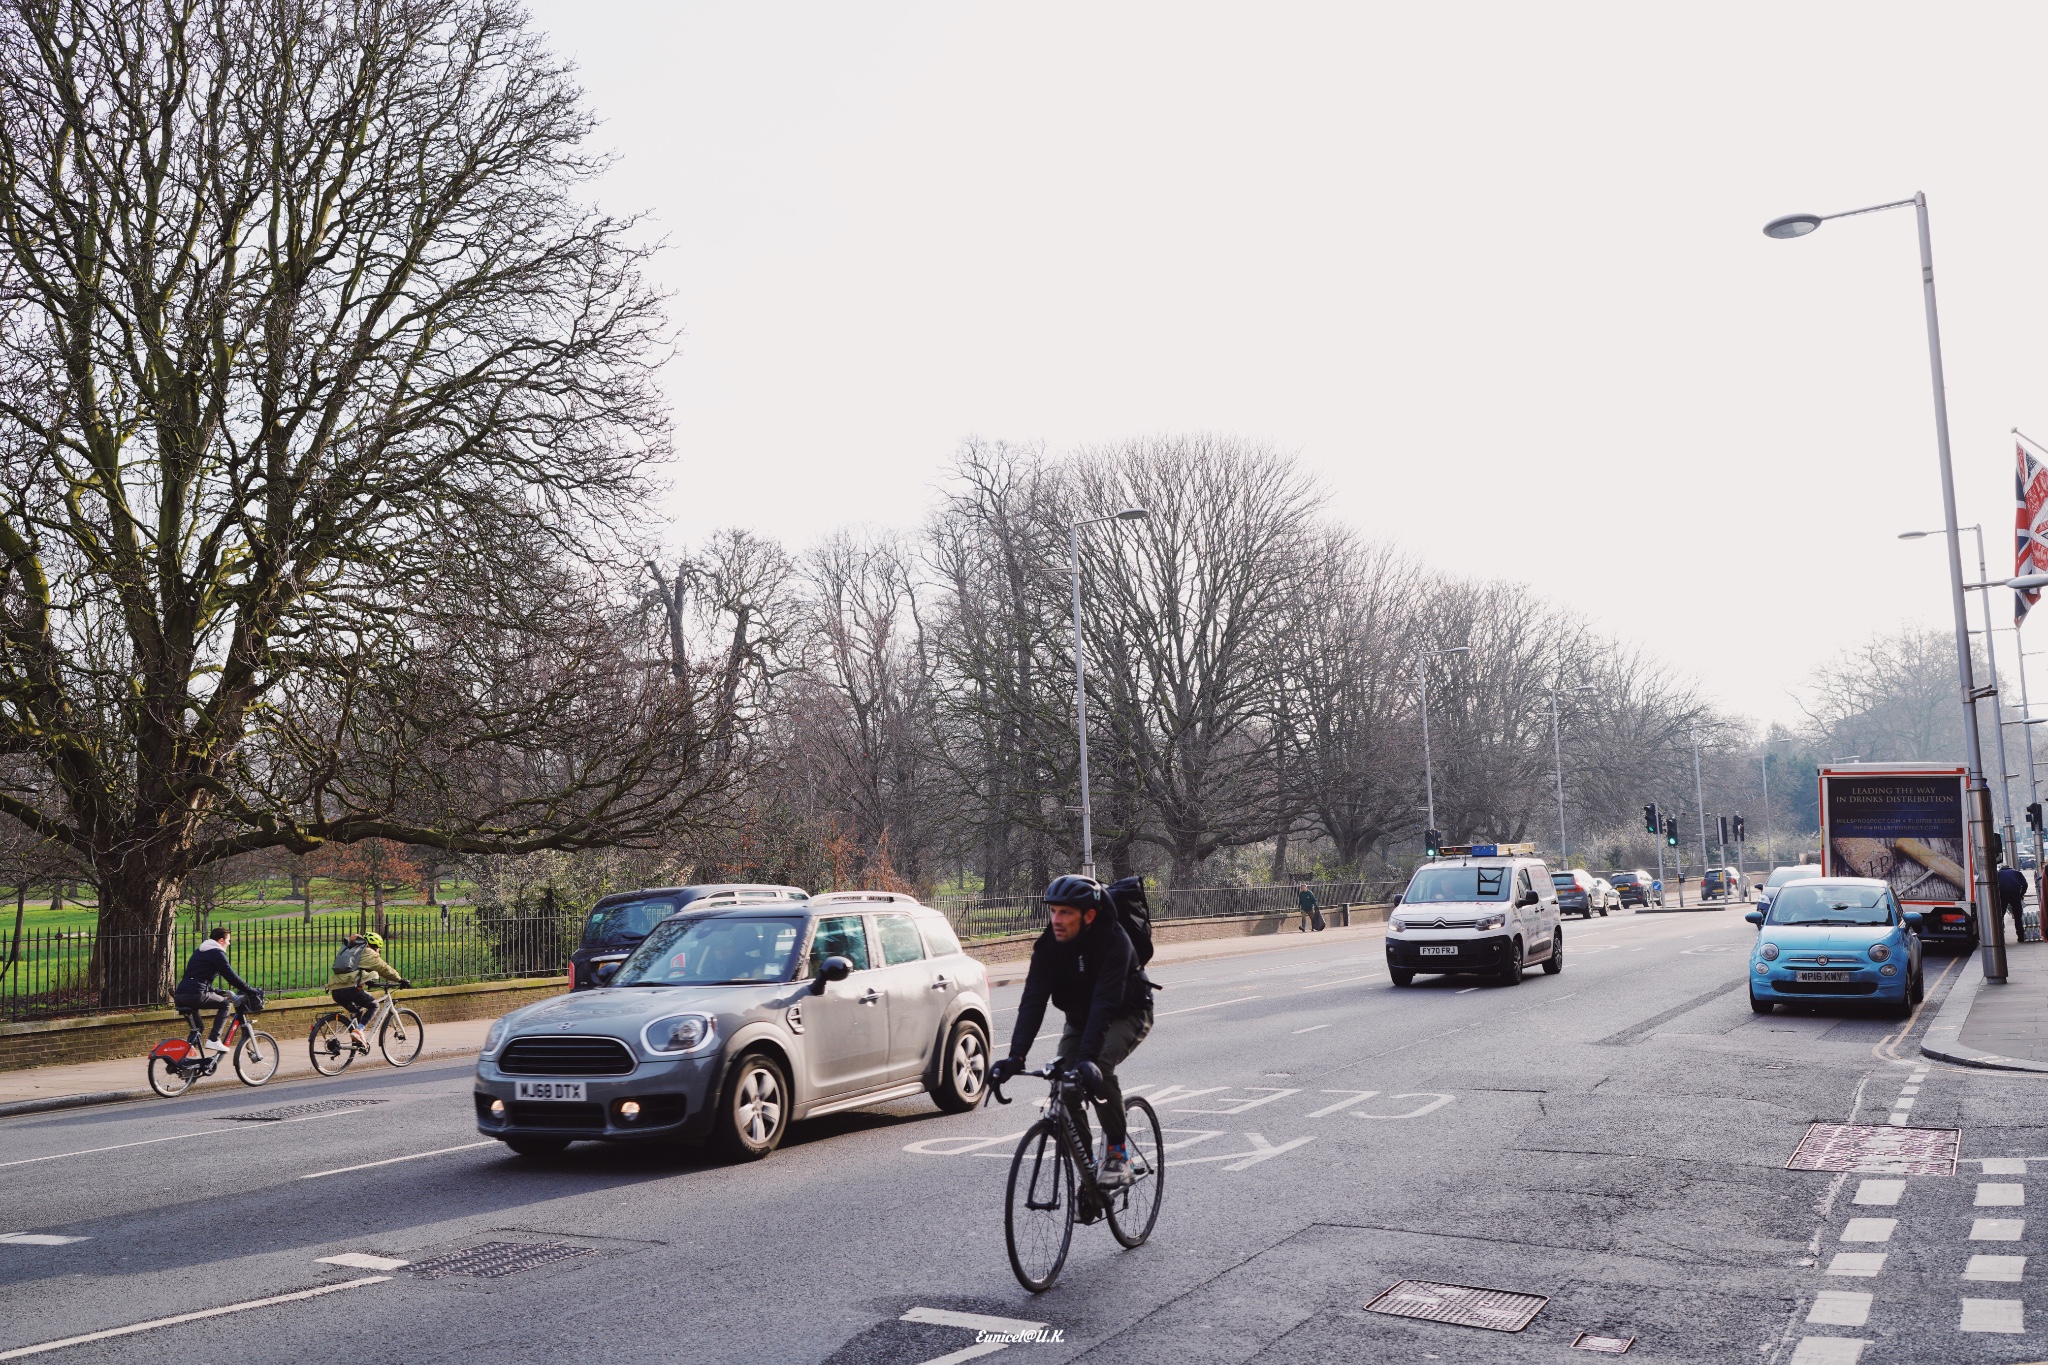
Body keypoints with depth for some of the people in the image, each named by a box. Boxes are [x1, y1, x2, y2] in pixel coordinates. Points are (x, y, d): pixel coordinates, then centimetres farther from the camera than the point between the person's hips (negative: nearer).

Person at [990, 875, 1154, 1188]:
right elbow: (1033, 1001, -26)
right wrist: (1016, 1056, -38)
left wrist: (1088, 1058, -52)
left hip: (1126, 1015, -5)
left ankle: (1118, 1151, -13)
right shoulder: (1048, 945, -20)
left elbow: (1104, 1004, -41)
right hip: (1080, 1018, 5)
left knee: (1098, 1068, -30)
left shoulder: (1114, 941, -33)